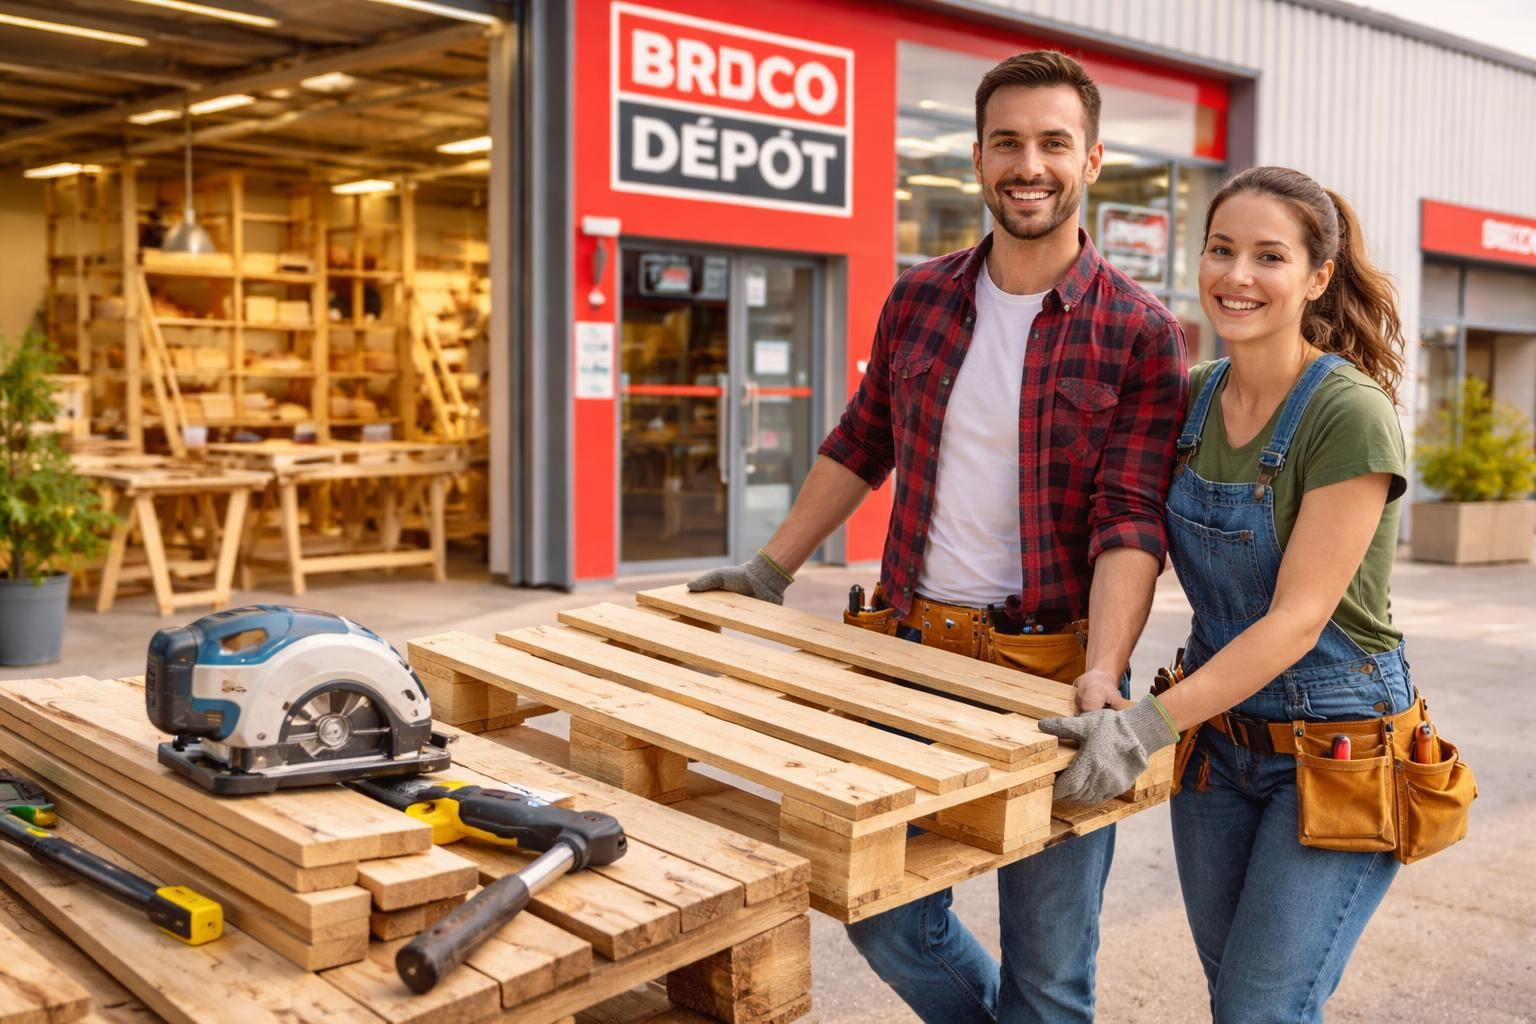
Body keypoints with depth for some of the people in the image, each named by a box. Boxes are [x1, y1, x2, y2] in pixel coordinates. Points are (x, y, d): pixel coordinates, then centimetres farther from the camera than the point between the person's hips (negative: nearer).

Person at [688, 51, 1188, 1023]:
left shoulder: (1140, 334, -7)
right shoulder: (918, 300, 6)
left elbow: (1130, 521, -15)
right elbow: (861, 444, 17)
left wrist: (1103, 677, -28)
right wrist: (770, 568, 19)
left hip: (1051, 667, -4)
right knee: (889, 920, 14)